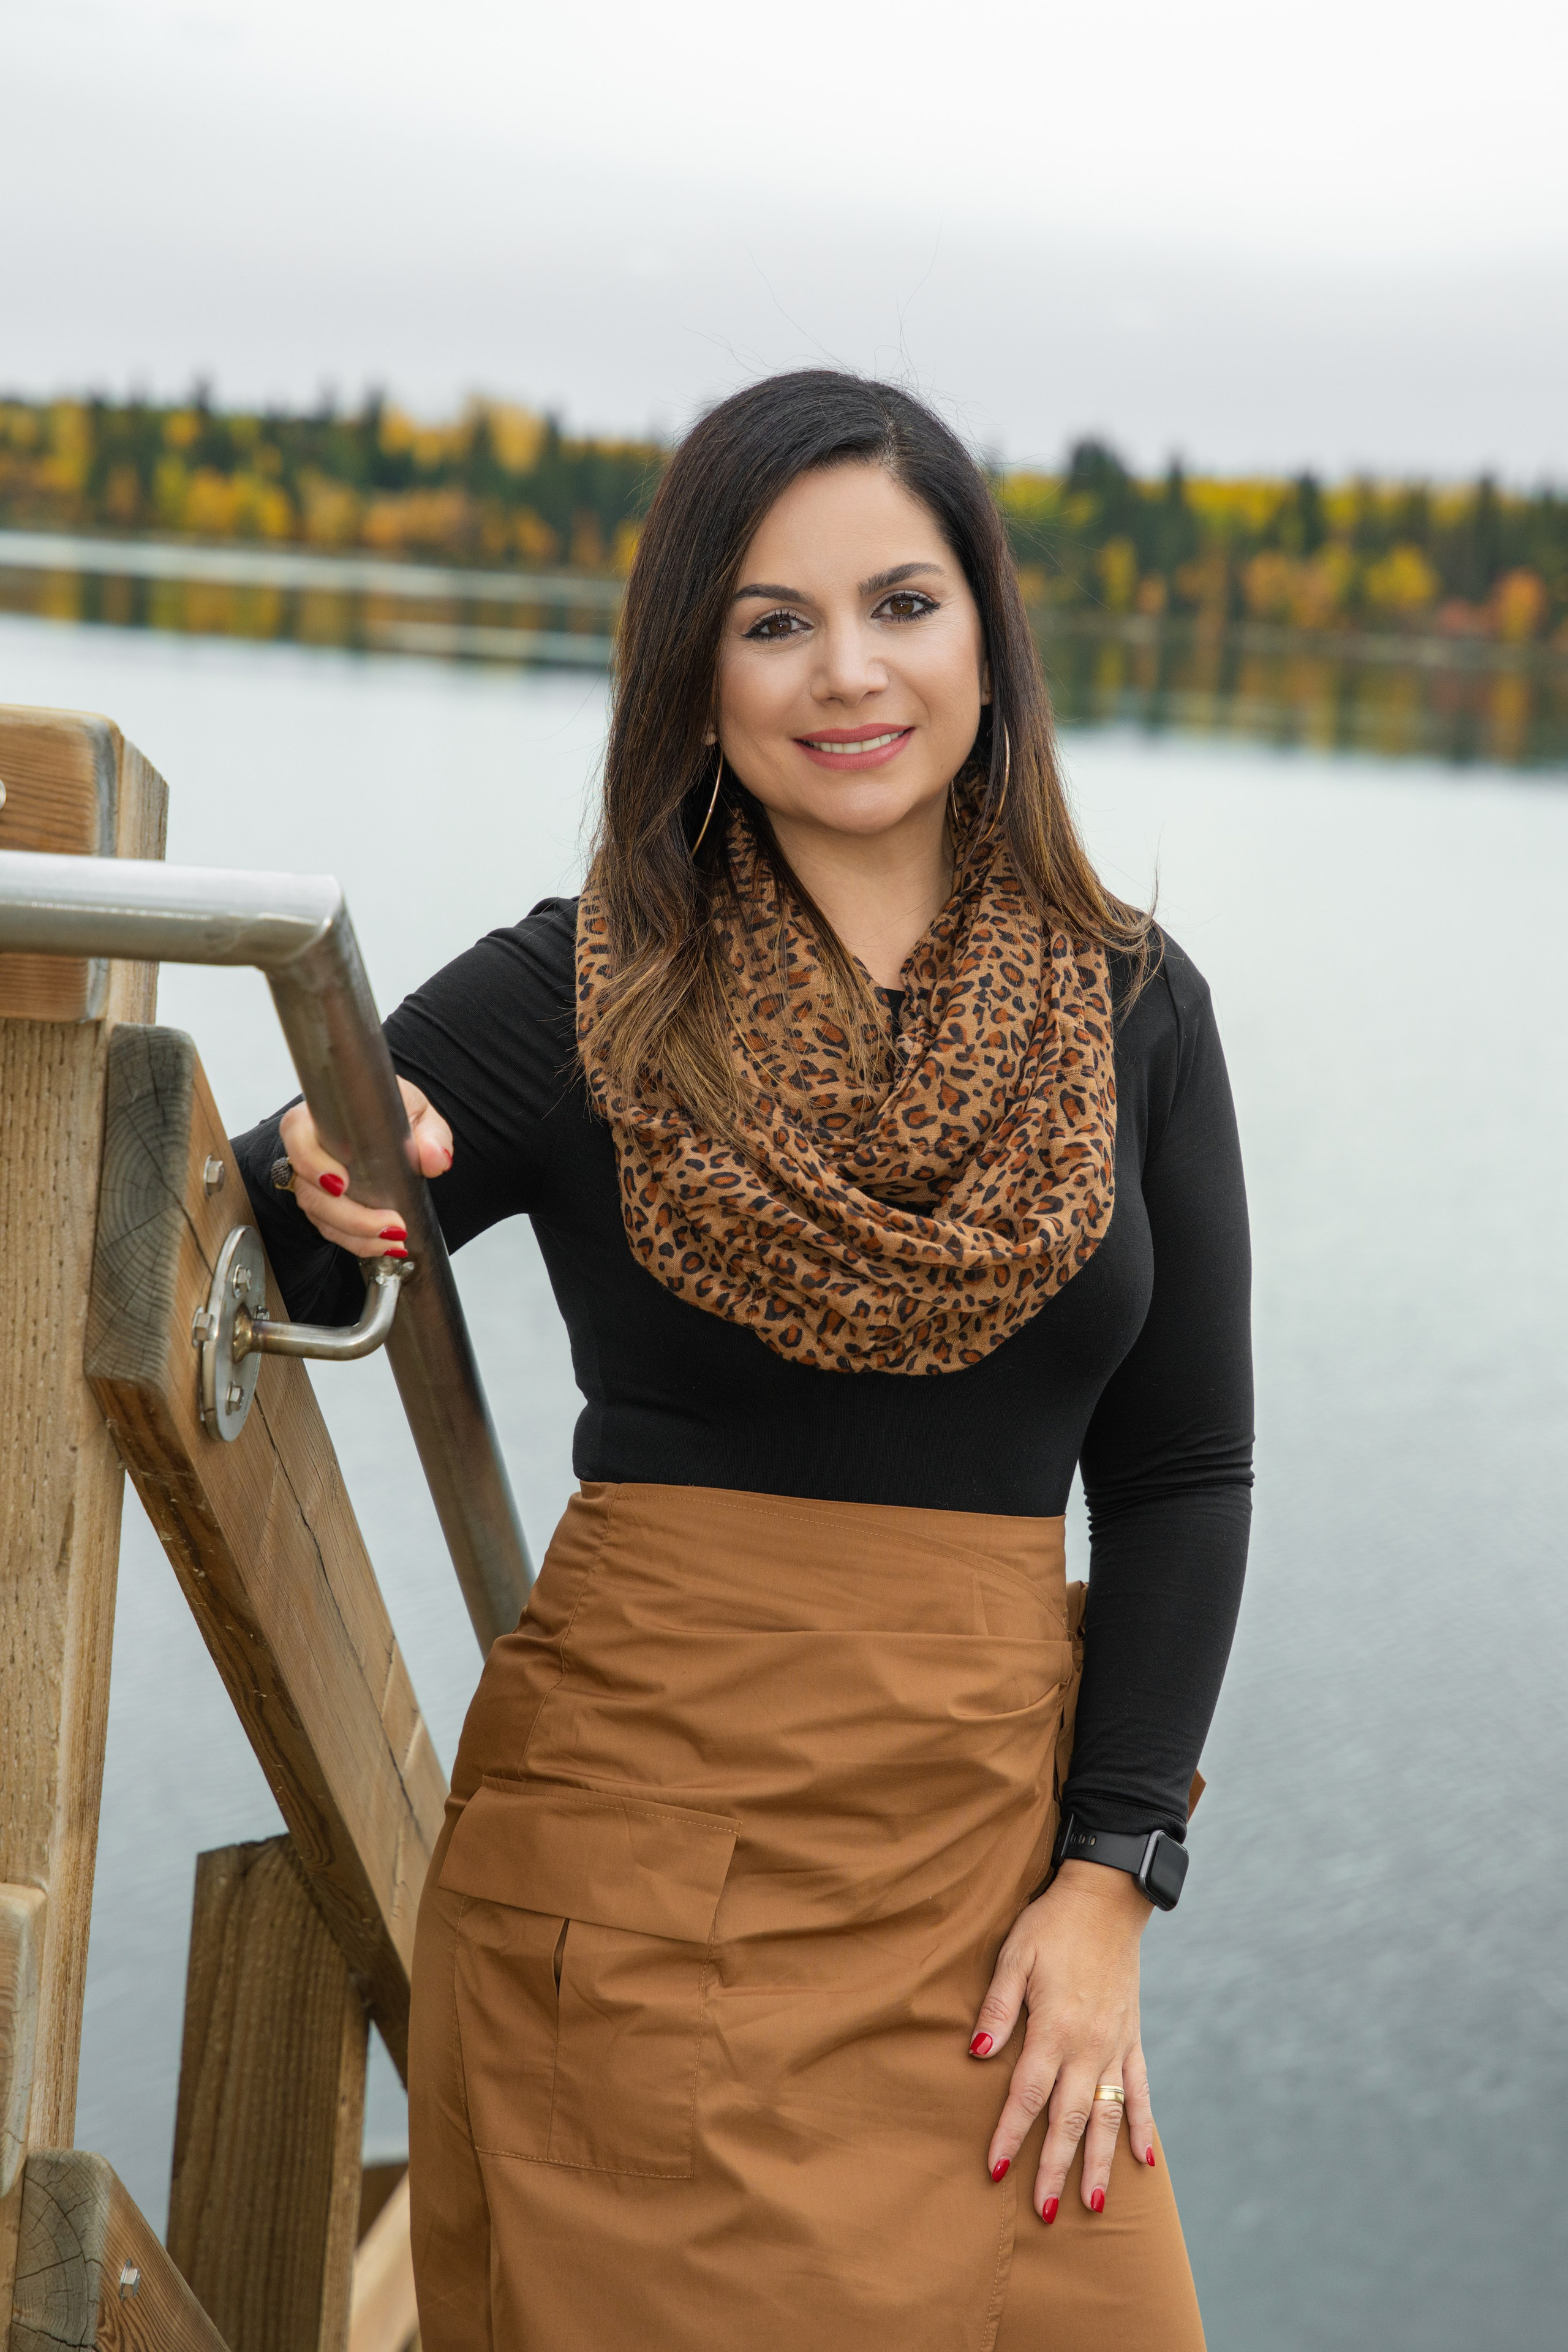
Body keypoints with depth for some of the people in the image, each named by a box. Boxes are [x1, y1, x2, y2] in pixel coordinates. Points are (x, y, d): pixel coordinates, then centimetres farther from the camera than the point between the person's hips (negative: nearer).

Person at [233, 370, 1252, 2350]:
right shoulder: (580, 1000, -2)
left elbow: (1183, 1473, 5)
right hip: (641, 1849, -2)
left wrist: (1108, 1882, -3)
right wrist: (325, 1200, -25)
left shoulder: (1129, 1008, 4)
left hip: (996, 1825, 2)